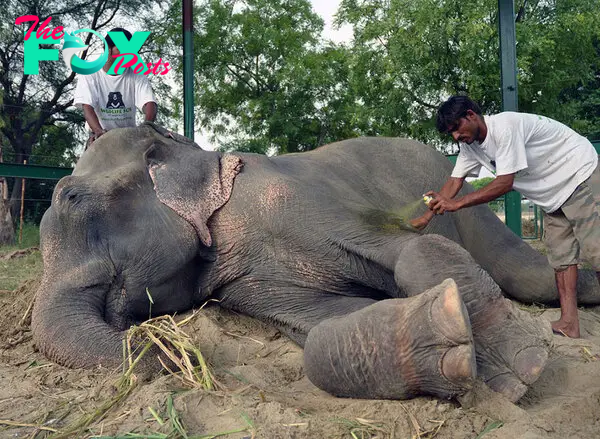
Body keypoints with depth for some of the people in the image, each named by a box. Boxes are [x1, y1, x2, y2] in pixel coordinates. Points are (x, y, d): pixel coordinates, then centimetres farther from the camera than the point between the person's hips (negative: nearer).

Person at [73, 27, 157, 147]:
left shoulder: (137, 75, -4)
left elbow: (149, 104, -19)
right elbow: (87, 107, -19)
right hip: (100, 136, -1)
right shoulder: (89, 74, -6)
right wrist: (99, 131, -40)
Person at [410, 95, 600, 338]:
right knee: (560, 256, 3)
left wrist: (457, 203, -30)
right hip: (552, 194, 9)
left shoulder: (504, 126, -29)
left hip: (580, 176, -8)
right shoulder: (469, 146, -2)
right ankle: (568, 323, 4)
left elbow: (504, 183, -31)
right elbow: (455, 181, 0)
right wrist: (427, 216, -7)